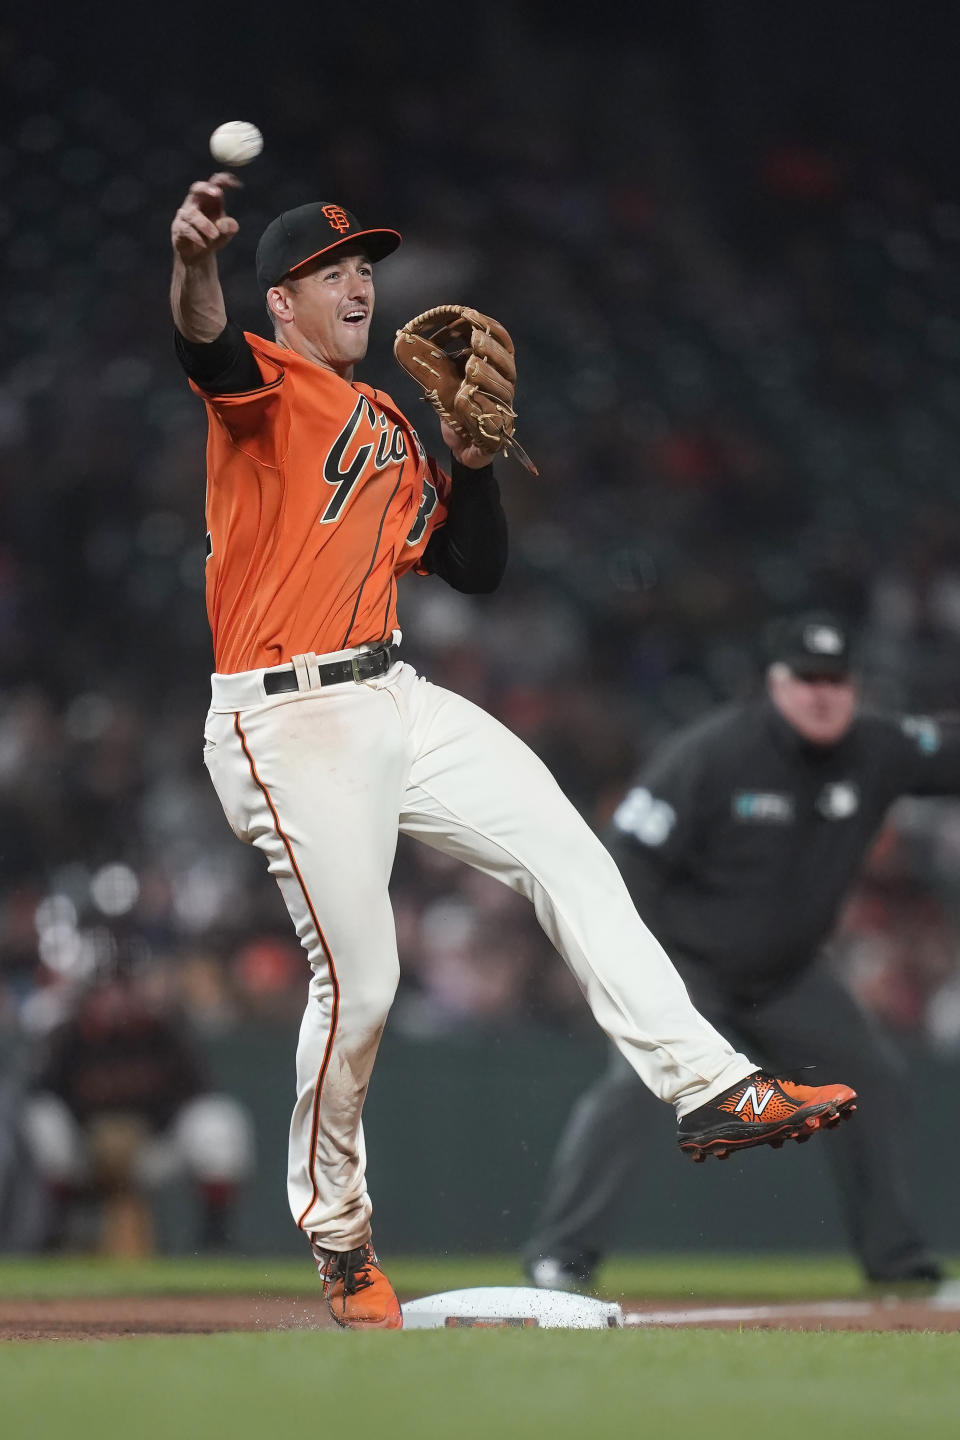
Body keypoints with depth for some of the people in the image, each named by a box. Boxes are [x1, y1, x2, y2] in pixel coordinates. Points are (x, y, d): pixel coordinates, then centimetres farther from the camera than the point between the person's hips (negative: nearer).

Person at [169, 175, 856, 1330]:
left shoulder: (388, 428, 19)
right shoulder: (267, 386, -5)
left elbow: (477, 570, 19)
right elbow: (207, 347, -30)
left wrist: (471, 460, 3)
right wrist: (194, 262, -53)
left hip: (393, 703, 8)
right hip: (287, 725, -8)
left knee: (569, 857, -2)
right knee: (357, 979, -7)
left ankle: (705, 1088, -2)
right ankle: (335, 1229, 12)